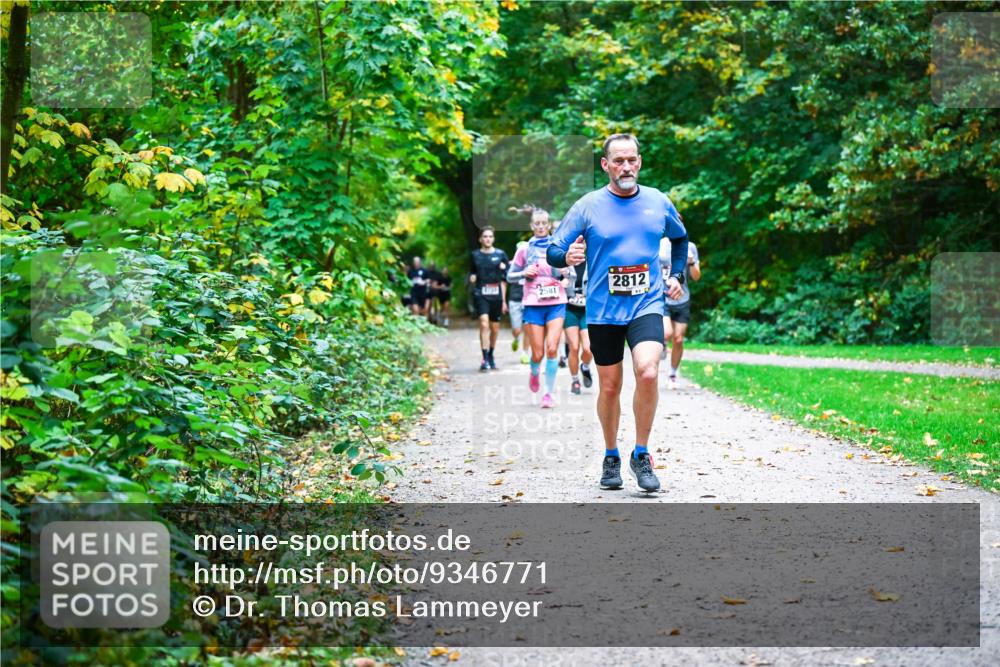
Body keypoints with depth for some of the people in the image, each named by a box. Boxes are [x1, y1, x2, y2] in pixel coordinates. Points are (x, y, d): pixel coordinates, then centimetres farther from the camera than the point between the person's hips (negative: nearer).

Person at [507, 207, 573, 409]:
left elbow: (573, 276, 11)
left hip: (556, 304, 0)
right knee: (538, 353, -1)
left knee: (552, 348, -14)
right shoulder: (525, 250, 6)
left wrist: (565, 273, -12)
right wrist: (524, 273, -8)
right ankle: (534, 373, 34)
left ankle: (549, 393, -3)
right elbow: (510, 276, 12)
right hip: (533, 305, 0)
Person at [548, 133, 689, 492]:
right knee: (610, 387, 6)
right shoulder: (587, 206, -2)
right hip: (602, 311, 0)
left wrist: (677, 275, 14)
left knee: (648, 373, -21)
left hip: (647, 304, 0)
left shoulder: (659, 202, 5)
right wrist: (568, 256, -24)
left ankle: (641, 455, -4)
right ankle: (611, 457, 28)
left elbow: (680, 238, 26)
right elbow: (553, 251, -1)